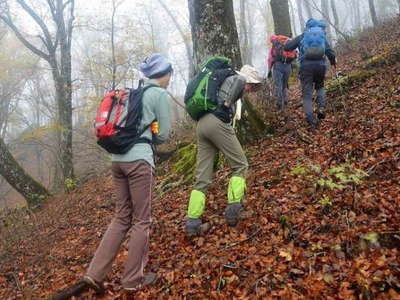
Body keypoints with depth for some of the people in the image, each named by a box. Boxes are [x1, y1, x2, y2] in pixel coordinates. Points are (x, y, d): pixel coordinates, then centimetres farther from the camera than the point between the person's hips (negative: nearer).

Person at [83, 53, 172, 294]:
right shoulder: (161, 94, -2)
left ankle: (95, 273, 13)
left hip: (118, 158, 8)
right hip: (139, 159, -7)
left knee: (122, 218, 15)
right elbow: (163, 135, -1)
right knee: (142, 221, 3)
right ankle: (133, 280, 12)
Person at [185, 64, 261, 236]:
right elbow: (240, 80, -13)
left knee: (202, 177, 5)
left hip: (201, 125, 8)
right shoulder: (237, 79, 10)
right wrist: (228, 103, -8)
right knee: (240, 165, 5)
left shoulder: (224, 83, 35)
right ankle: (233, 210, -4)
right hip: (217, 122, -8)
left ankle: (192, 222, -1)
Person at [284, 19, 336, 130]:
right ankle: (321, 107, 2)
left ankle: (312, 123, -8)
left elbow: (287, 47, 9)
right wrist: (333, 62, 31)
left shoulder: (302, 36, 13)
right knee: (320, 87, 28)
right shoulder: (323, 37, 16)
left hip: (306, 66, -1)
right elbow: (331, 53, 11)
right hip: (320, 65, 2)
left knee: (307, 94, 2)